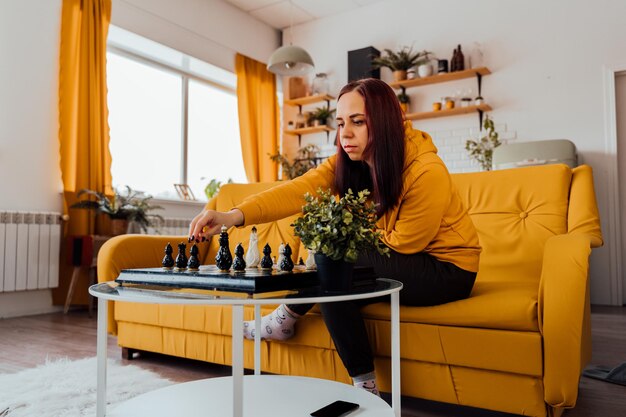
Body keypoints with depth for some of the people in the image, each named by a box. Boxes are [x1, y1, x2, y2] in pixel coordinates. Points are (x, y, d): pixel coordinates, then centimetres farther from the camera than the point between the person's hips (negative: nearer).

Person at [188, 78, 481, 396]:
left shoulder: (427, 172, -27)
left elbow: (403, 242, -17)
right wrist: (235, 215, -41)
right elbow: (297, 190, -26)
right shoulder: (347, 162, -9)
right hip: (397, 262, 7)